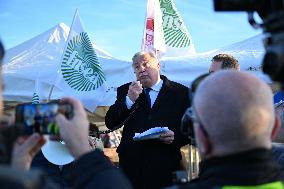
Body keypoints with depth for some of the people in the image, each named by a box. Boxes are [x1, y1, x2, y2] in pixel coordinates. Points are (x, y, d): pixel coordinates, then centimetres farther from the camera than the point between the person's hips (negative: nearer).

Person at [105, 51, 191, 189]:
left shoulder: (180, 92, 4)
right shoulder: (125, 91, 10)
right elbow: (110, 124, 0)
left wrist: (176, 137, -15)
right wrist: (129, 99, -11)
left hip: (164, 167, -1)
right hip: (132, 166, 2)